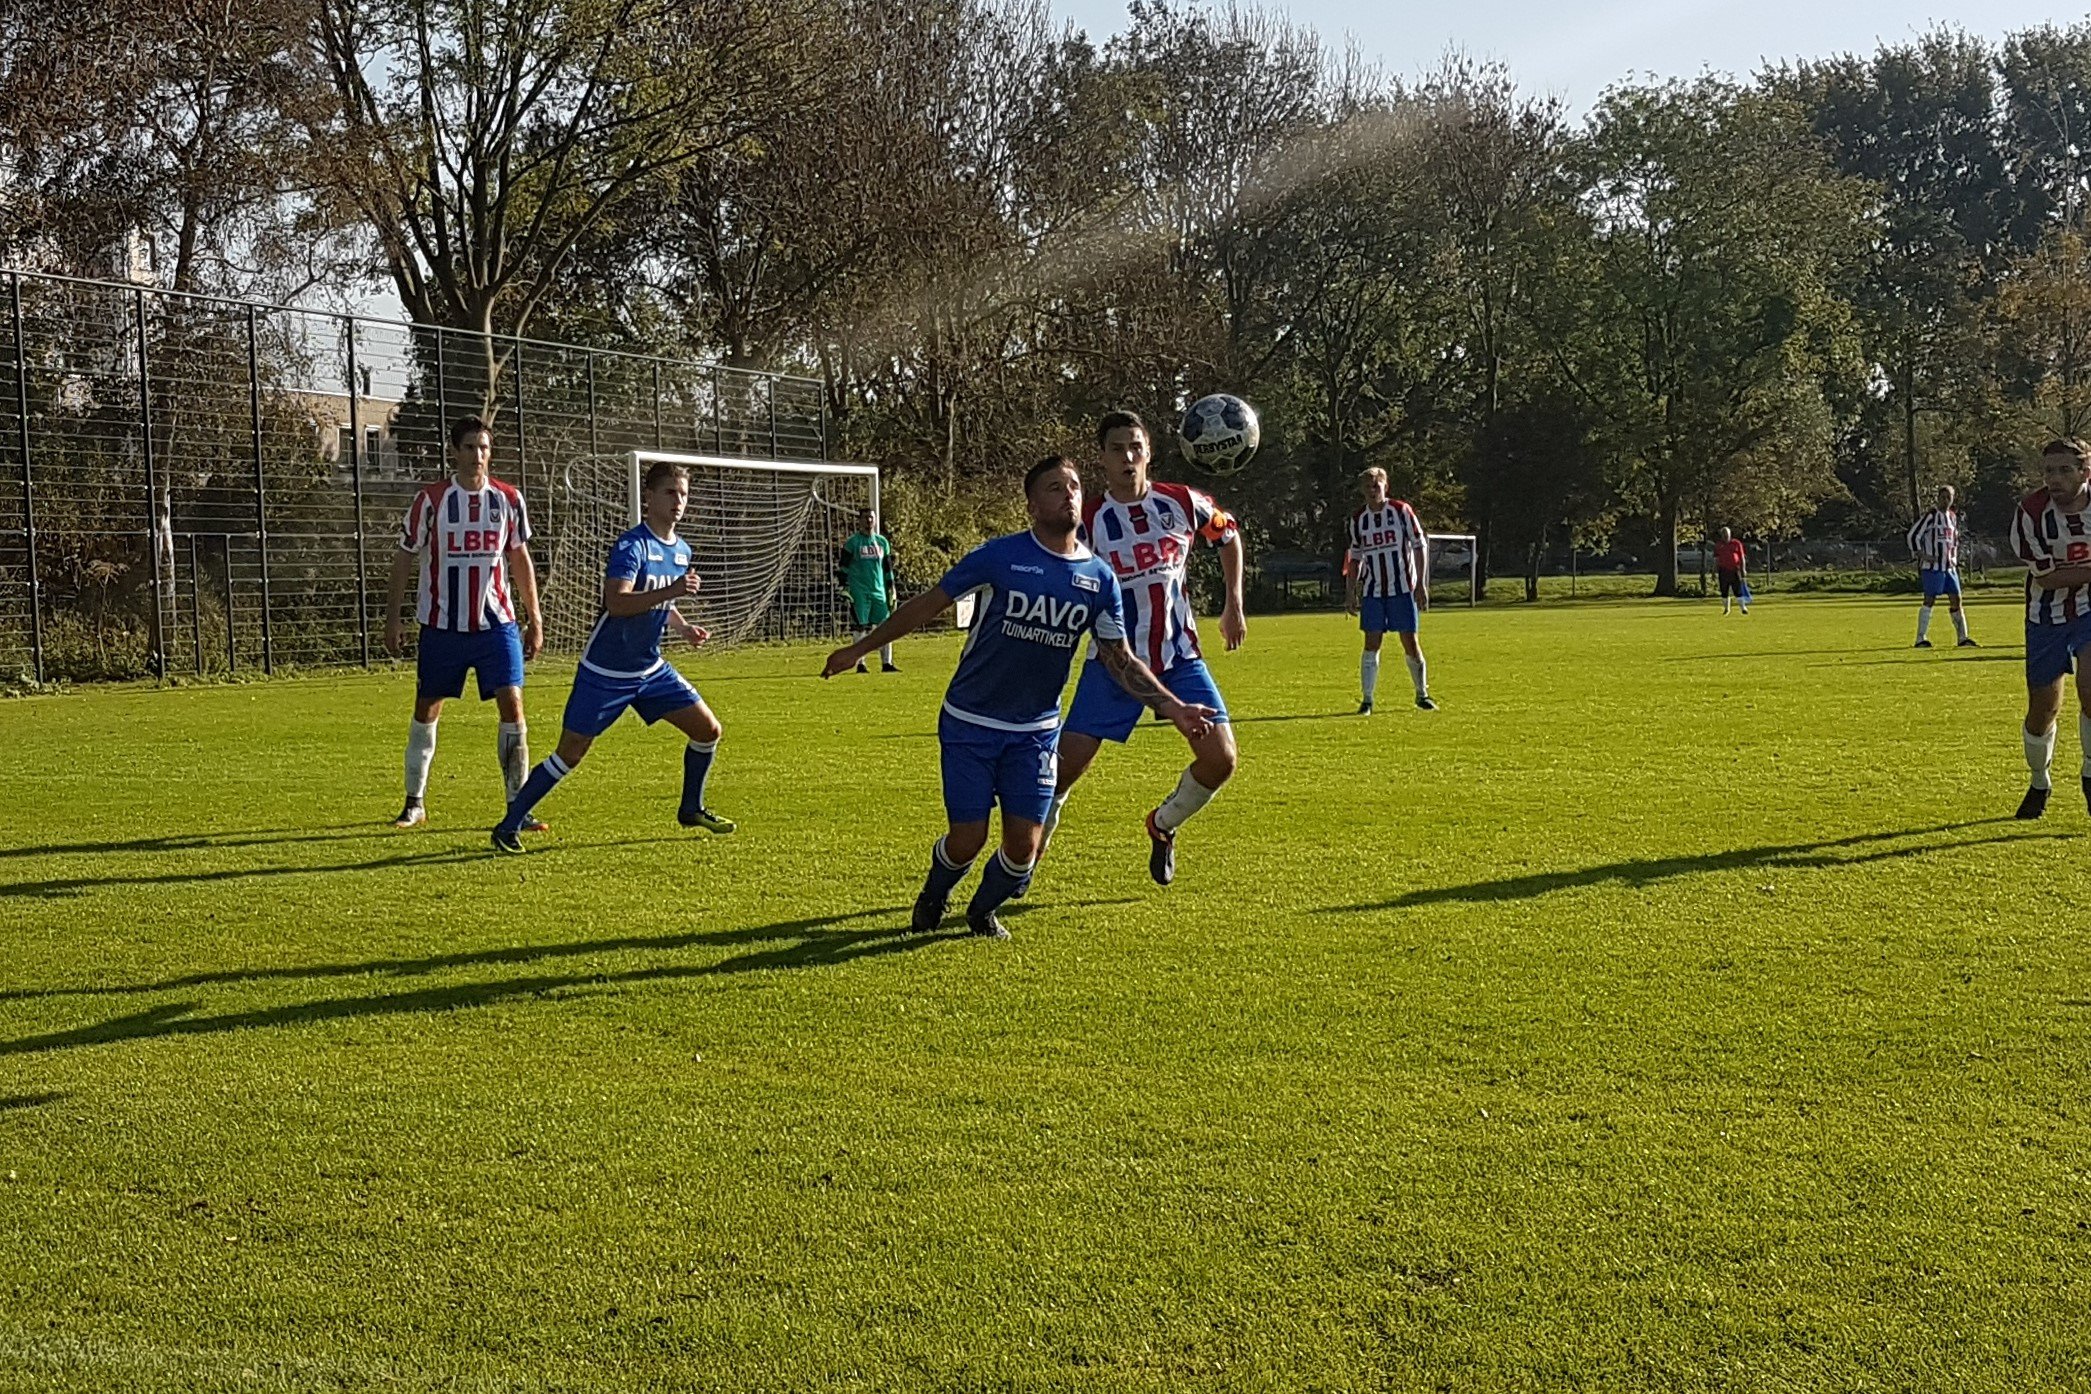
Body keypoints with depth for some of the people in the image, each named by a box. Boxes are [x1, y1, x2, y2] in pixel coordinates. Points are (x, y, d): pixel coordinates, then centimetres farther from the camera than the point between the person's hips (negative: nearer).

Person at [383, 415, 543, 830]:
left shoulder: (509, 499, 2)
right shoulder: (431, 500, -5)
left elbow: (520, 559, 11)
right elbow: (405, 559, 1)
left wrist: (534, 618, 10)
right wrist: (392, 618, -1)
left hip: (496, 623, 1)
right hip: (441, 625, -1)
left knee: (512, 705, -9)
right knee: (426, 710, 8)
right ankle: (415, 802, 23)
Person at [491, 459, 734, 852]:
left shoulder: (681, 551, 7)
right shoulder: (632, 546, -18)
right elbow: (616, 602, -34)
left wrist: (684, 627, 5)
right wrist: (672, 590, -42)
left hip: (651, 670, 7)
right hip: (604, 673, -7)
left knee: (708, 729, 4)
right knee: (570, 754, -7)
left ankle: (691, 809, 24)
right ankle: (509, 826, 5)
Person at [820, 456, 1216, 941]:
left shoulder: (1099, 578, 1)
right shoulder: (1001, 555, -11)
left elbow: (1120, 660, 6)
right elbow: (928, 604, -3)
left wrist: (1172, 706, -6)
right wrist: (861, 648, 1)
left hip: (1035, 732, 3)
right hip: (969, 723, -3)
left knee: (1024, 844, -4)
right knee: (968, 839, -5)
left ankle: (983, 911, 29)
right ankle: (933, 897, 31)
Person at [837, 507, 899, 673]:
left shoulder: (882, 541, 12)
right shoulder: (853, 542, -2)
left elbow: (887, 567, 17)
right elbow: (844, 566, -2)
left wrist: (890, 589, 13)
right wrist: (845, 588, -9)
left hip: (879, 590, 4)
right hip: (860, 590, -4)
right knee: (862, 626, -5)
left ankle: (886, 663, 4)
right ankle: (860, 664, 0)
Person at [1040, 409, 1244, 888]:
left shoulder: (1183, 503, -3)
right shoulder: (1088, 521, -9)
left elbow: (1229, 537, 17)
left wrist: (1234, 606, 14)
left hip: (1180, 656, 2)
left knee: (1220, 761, -7)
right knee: (1066, 766, -10)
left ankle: (1163, 826, 22)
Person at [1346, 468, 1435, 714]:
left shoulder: (1401, 511, -2)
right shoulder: (1358, 519, 7)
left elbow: (1419, 546, -1)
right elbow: (1355, 558, 14)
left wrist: (1421, 584, -6)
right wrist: (1351, 592, 9)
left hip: (1402, 589, -2)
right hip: (1372, 591, 2)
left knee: (1410, 642, 0)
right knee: (1371, 643, -3)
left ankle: (1422, 694, 16)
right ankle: (1367, 700, 1)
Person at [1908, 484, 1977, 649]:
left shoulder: (1954, 518, 15)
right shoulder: (1931, 516, -8)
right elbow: (1913, 535, -9)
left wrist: (1955, 560, 15)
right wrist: (1920, 554, -13)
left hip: (1949, 567, 7)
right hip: (1932, 567, -7)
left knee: (1956, 600, 5)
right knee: (1929, 601, -6)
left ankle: (1963, 638, 9)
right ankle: (1921, 639, -2)